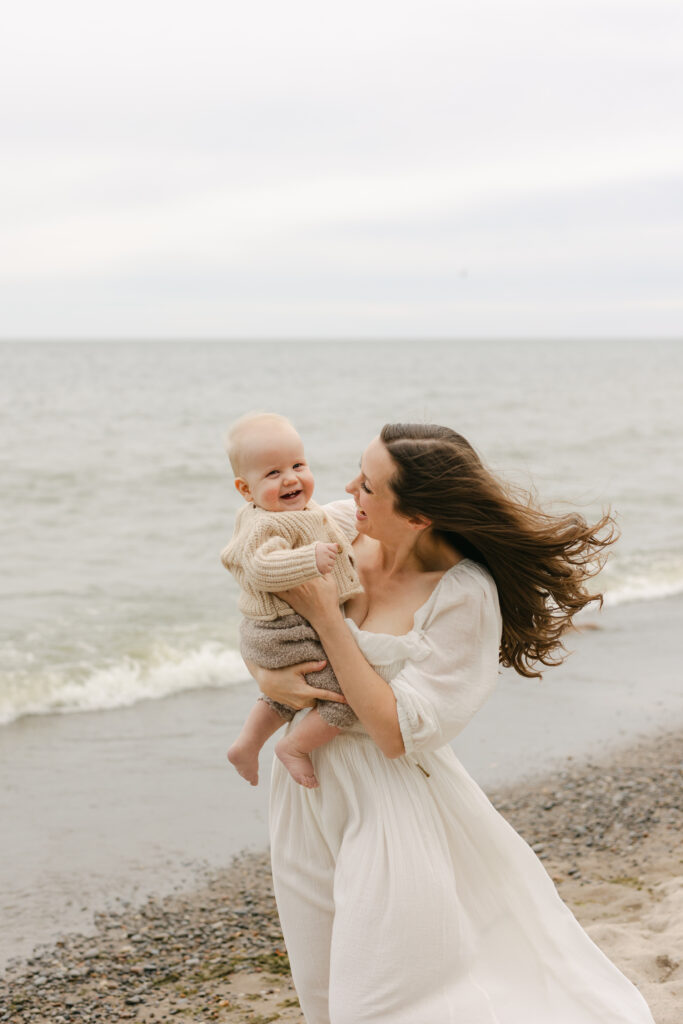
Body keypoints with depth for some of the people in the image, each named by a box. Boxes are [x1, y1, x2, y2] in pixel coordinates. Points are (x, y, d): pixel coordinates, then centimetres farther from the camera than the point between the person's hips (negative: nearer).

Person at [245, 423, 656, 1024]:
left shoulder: (465, 596, -21)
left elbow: (396, 733, -24)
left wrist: (325, 618, -26)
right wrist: (265, 675, -15)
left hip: (392, 804, -6)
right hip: (309, 784, 6)